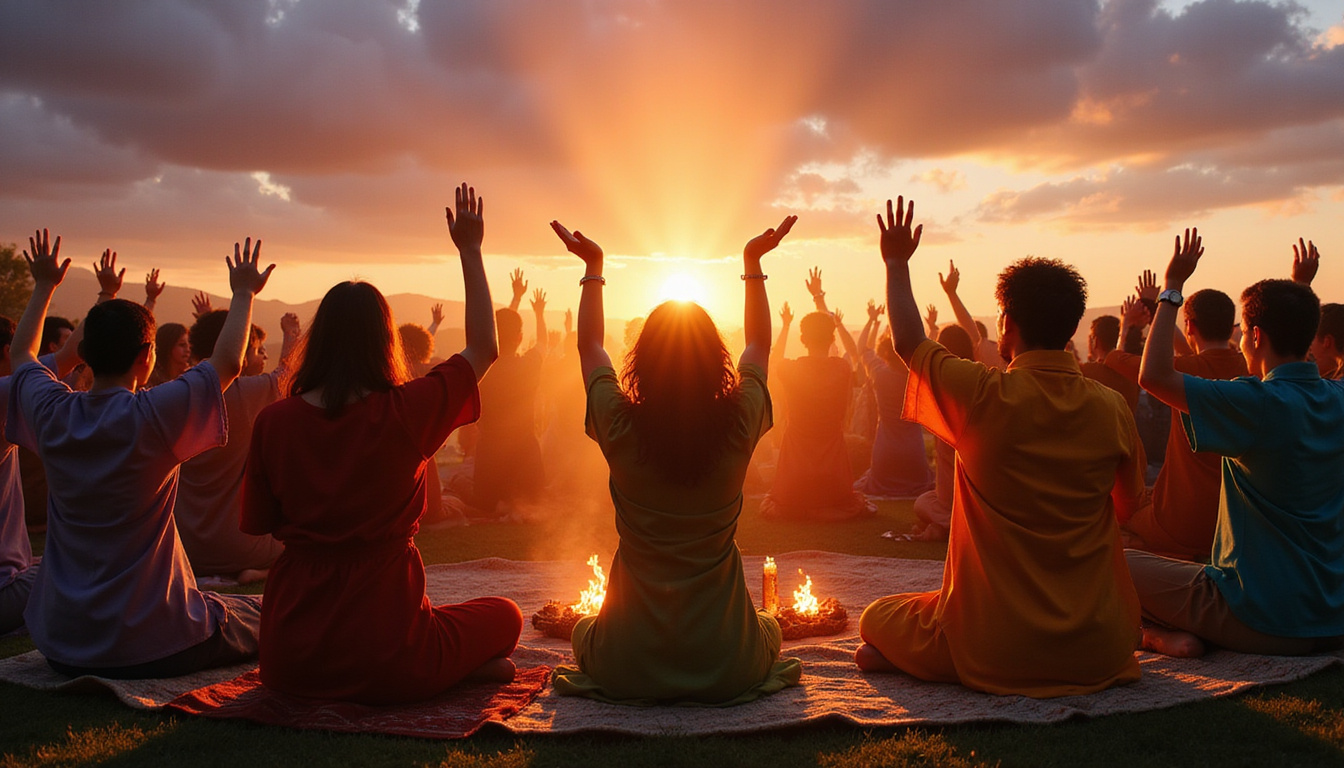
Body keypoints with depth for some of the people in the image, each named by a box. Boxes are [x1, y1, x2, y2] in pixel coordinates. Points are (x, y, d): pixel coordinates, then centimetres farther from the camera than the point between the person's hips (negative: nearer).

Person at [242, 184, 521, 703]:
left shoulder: (274, 421, -7)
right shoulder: (408, 412, -13)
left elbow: (256, 524, 7)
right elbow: (484, 347, 4)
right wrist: (470, 250, 12)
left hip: (290, 661, 5)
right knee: (505, 616, 20)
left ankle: (321, 687, 18)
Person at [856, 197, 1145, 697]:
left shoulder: (985, 397, -16)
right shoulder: (1111, 407, -6)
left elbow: (908, 342, 2)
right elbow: (1130, 501, 10)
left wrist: (897, 264, 15)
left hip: (997, 652, -4)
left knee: (877, 618, 20)